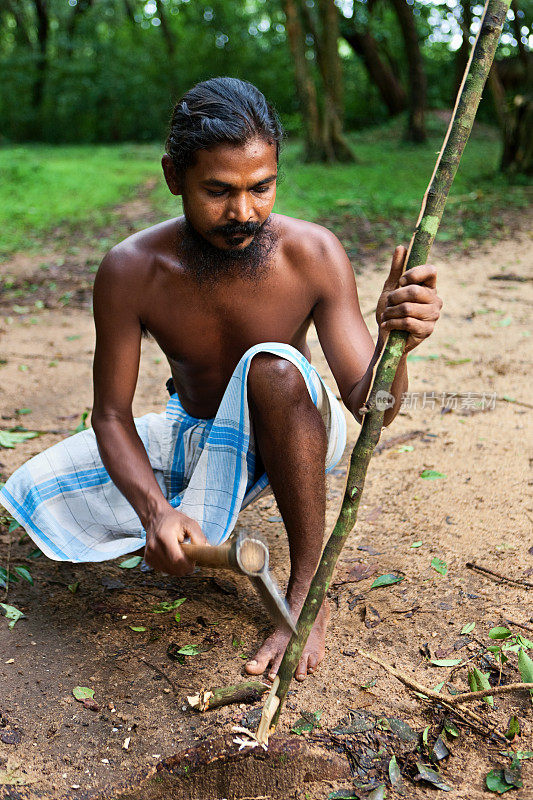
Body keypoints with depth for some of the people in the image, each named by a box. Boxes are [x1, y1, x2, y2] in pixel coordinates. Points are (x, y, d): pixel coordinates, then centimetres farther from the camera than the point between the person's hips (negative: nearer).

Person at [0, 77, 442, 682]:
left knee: (274, 366, -37)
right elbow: (111, 415, -16)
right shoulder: (130, 270, -23)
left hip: (290, 435, -2)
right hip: (191, 432, 3)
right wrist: (155, 510, -34)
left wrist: (394, 340, -49)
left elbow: (369, 406, -26)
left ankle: (307, 590, -22)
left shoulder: (313, 254, -25)